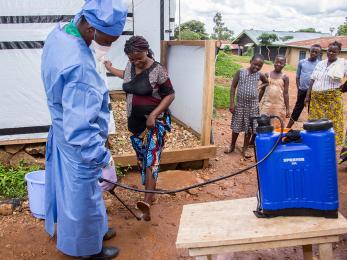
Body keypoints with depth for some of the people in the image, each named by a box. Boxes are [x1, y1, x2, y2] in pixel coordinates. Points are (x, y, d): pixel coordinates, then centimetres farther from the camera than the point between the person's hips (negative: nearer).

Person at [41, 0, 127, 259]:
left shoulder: (59, 32, -7)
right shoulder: (79, 66, -37)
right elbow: (81, 129, -38)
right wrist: (104, 161, -31)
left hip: (63, 132, 9)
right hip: (79, 145, -9)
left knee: (70, 190, 27)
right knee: (84, 197, 14)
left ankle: (93, 229, 52)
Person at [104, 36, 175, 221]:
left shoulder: (157, 70, -15)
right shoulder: (130, 66, 3)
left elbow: (170, 95, -12)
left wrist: (153, 115, -20)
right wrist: (111, 69, 40)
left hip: (155, 121, -7)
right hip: (136, 122, 7)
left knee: (151, 157, -17)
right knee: (142, 157, 11)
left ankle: (147, 201, -27)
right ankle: (149, 192, 25)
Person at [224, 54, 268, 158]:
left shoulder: (260, 75, -2)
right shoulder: (240, 72, -9)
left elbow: (267, 83, 18)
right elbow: (233, 87, -6)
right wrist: (232, 103, -10)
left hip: (253, 105, 2)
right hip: (240, 104, -2)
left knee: (249, 128, 7)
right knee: (236, 126, 9)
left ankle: (245, 149, 22)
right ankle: (232, 146, 29)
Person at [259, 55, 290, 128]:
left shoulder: (284, 77, 0)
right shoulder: (267, 75, 4)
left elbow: (286, 93, 0)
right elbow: (262, 90, 10)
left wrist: (287, 109, -3)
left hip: (279, 106, -1)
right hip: (266, 104, 1)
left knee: (277, 126, 1)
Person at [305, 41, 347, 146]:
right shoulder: (320, 63, 13)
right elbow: (313, 80, 14)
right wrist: (308, 95, 11)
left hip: (332, 98, -4)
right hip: (316, 98, 5)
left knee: (332, 121, -3)